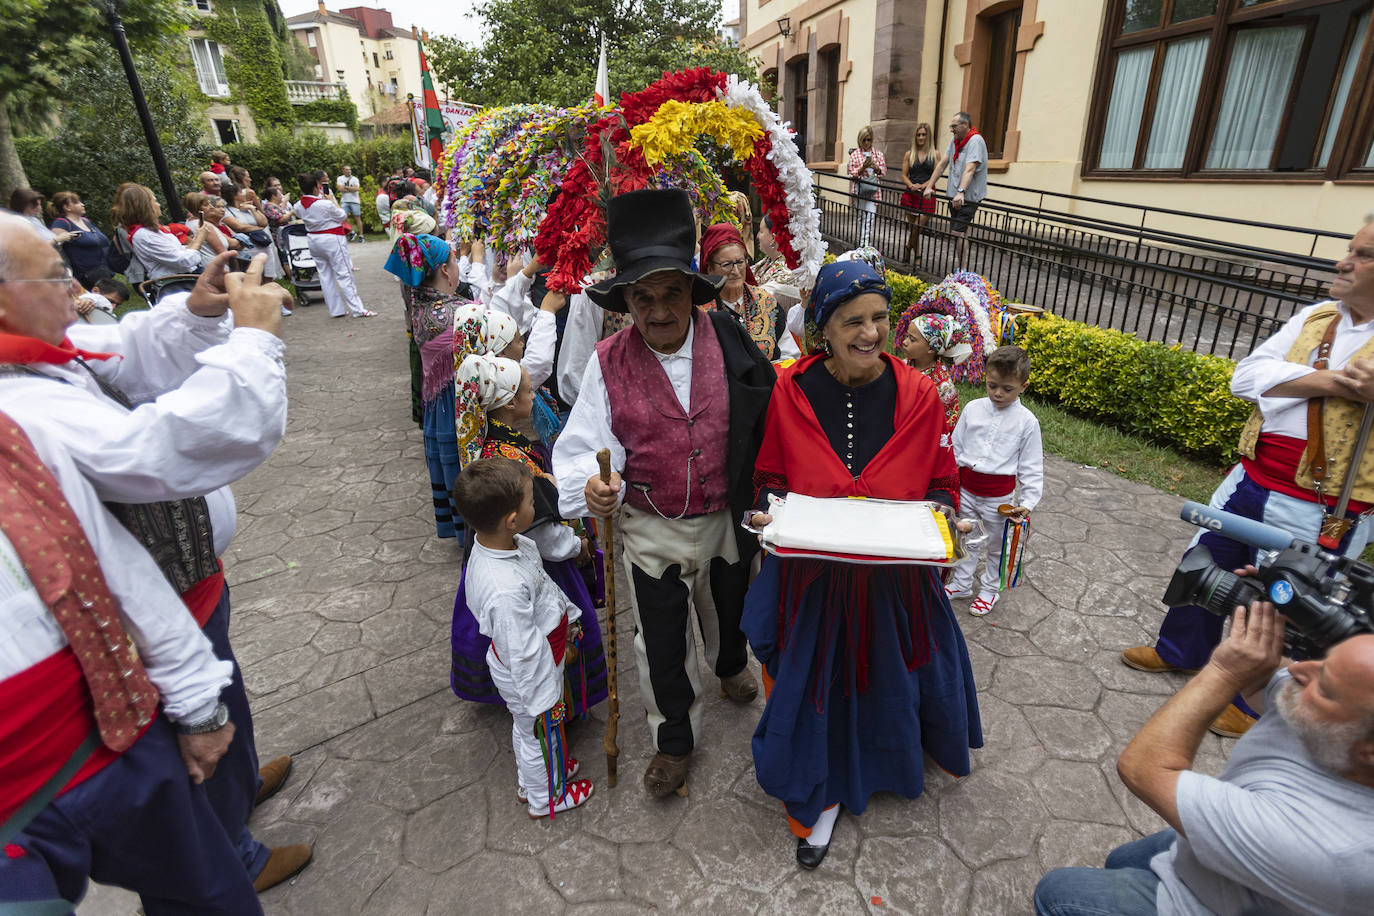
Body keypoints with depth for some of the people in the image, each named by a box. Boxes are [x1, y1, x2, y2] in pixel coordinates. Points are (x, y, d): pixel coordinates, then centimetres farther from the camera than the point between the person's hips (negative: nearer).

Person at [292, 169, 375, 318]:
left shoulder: (299, 205, -1)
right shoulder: (325, 204, -20)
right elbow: (343, 216, -6)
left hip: (313, 240, 7)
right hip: (332, 239, -6)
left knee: (325, 275, 11)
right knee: (344, 274, -4)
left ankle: (336, 310, 13)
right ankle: (357, 310, -5)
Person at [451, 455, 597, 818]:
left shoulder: (501, 544, -14)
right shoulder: (506, 591, -43)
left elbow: (543, 582, 4)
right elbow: (524, 656, -31)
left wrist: (567, 615, 18)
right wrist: (544, 701, -18)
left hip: (542, 654, 8)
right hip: (530, 677, -8)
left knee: (526, 728, 32)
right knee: (541, 735, 21)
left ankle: (530, 781, 60)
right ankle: (546, 798, 50)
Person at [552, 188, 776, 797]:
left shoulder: (728, 340, -12)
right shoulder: (609, 362, -13)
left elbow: (768, 419, -5)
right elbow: (585, 445, -12)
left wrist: (760, 498, -9)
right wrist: (592, 484, -34)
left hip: (726, 518, 2)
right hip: (651, 529, -1)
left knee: (728, 608, 28)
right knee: (660, 641, 13)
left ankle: (730, 666, 65)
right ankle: (674, 741, 40)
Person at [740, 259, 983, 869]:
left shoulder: (918, 395, -9)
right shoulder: (791, 391, -11)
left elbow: (943, 482, 3)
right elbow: (769, 476, 1)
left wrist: (937, 514, -17)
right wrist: (767, 509, -18)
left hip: (895, 578, 1)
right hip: (812, 577, -1)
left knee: (892, 673, 24)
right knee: (815, 681, 14)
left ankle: (894, 755, 60)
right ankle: (820, 796, 41)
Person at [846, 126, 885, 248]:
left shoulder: (878, 153, 8)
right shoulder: (855, 154, 2)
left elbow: (884, 171, 7)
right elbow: (852, 174, -2)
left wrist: (875, 167, -12)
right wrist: (863, 167, -17)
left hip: (873, 189, 1)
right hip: (859, 189, 0)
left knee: (870, 217, -8)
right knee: (861, 216, 8)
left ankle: (864, 244, -8)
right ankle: (861, 243, 19)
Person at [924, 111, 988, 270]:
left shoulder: (976, 141, -15)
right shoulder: (955, 140, 10)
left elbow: (969, 169, -28)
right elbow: (942, 163, 12)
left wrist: (961, 192, -40)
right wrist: (929, 186, 6)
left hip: (969, 197, -8)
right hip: (955, 195, 8)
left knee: (958, 232, -15)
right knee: (960, 232, 11)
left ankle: (961, 271, -11)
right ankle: (958, 266, 17)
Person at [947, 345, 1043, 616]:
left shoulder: (1027, 421, -10)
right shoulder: (973, 408, -4)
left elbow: (1031, 467, -5)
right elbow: (955, 447, 4)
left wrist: (1028, 502, -12)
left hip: (999, 498, -2)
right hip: (966, 489, 2)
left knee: (996, 546, 16)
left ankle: (989, 589, 37)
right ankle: (961, 583, 38)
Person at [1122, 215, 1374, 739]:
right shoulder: (1314, 318, 5)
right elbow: (1245, 378, -5)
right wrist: (1331, 382, -17)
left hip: (1320, 512, -5)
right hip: (1251, 480, 5)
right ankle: (1180, 650, 43)